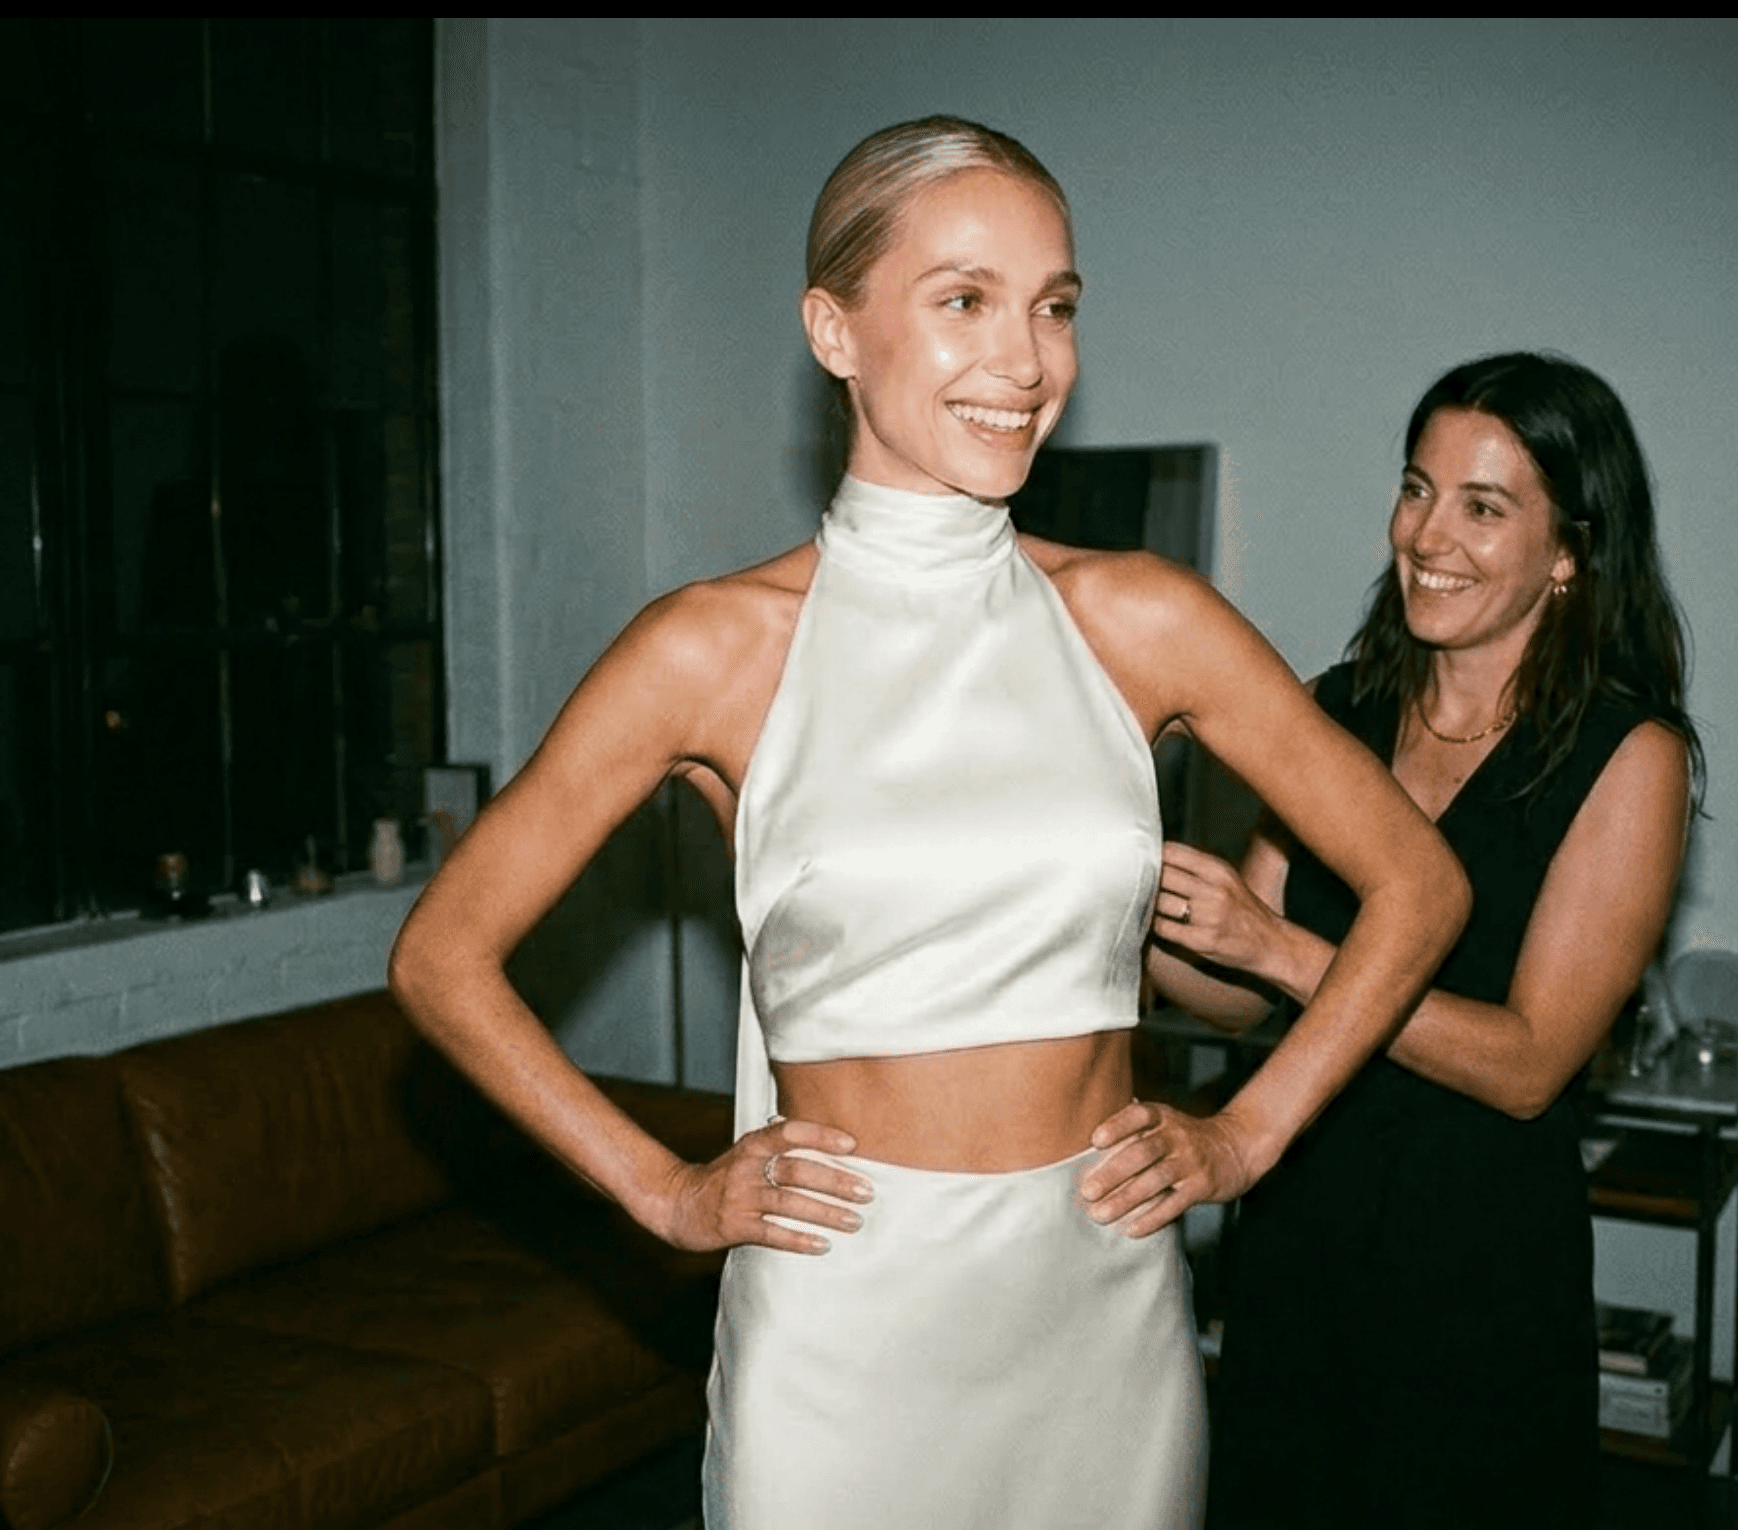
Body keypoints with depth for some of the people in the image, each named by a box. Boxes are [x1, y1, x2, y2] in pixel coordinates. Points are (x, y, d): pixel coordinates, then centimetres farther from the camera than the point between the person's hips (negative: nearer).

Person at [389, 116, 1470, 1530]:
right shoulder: (714, 648, -8)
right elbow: (444, 955, -1)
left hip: (1107, 1306, 2)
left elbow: (1417, 884, 6)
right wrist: (667, 1191, -3)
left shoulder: (1138, 622, -2)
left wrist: (1245, 1134, 1)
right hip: (842, 1320, -2)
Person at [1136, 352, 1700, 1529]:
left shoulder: (1627, 756, -12)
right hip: (1299, 1224, 5)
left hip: (1485, 1265, -4)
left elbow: (1528, 1062, -17)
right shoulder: (1338, 714, 2)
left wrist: (1281, 946, -24)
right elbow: (1242, 993, 4)